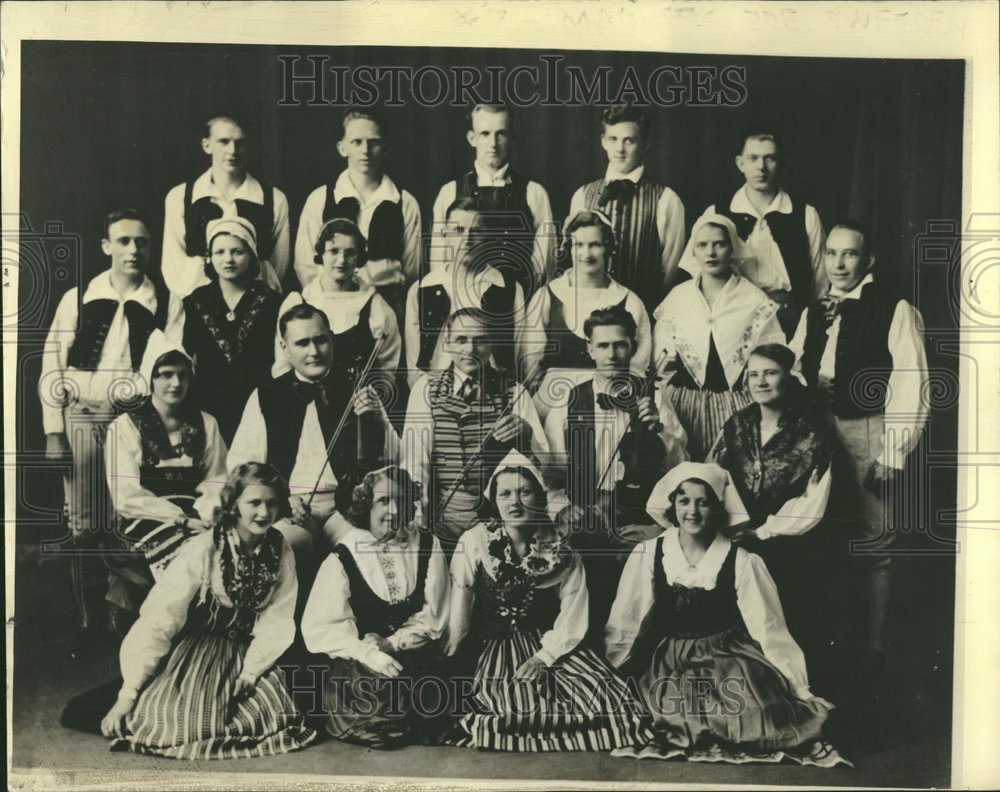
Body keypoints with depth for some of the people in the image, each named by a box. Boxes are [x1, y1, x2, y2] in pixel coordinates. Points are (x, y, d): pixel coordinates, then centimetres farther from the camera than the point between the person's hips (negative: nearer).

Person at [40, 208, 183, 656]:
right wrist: (53, 431, 1)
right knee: (83, 526, 5)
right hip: (82, 419, 2)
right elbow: (52, 369, 7)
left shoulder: (167, 304, 3)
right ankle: (91, 619, 20)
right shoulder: (77, 299, 7)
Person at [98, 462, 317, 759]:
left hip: (246, 651, 3)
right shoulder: (204, 549, -20)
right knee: (176, 723, -23)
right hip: (195, 644, -3)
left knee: (279, 716, -16)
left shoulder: (281, 553, -8)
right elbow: (160, 618, -22)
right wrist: (128, 693, -25)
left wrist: (250, 671, -18)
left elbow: (277, 621, -5)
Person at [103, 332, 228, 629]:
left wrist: (202, 514, -15)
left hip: (195, 521, 3)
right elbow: (127, 496, -7)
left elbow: (216, 480, 6)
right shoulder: (125, 427, 1)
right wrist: (181, 518, -16)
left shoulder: (205, 424, 13)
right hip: (145, 525, -3)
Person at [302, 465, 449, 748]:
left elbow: (433, 618, 2)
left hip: (413, 656, 1)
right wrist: (366, 652, -23)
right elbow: (319, 626, -9)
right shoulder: (343, 557, -2)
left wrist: (391, 643, -12)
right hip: (357, 663, -1)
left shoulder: (427, 547, 4)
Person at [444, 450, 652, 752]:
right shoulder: (474, 542, -6)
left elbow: (573, 618, -4)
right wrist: (450, 662, -10)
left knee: (608, 699, -16)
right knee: (517, 707, -31)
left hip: (549, 644, 2)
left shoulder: (560, 550, 0)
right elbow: (459, 611, -7)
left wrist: (544, 657, -15)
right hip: (492, 646, -2)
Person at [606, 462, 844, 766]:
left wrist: (801, 690, -1)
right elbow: (622, 626, 3)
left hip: (731, 662, 0)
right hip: (669, 665, 0)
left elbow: (769, 631, 0)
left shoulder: (742, 562, -5)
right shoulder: (648, 556, -3)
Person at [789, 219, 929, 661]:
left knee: (874, 542, 3)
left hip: (869, 433, -5)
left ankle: (873, 644, 16)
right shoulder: (813, 314, 13)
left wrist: (894, 453, -14)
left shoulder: (896, 311, -6)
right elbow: (791, 372, 12)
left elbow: (910, 387, -10)